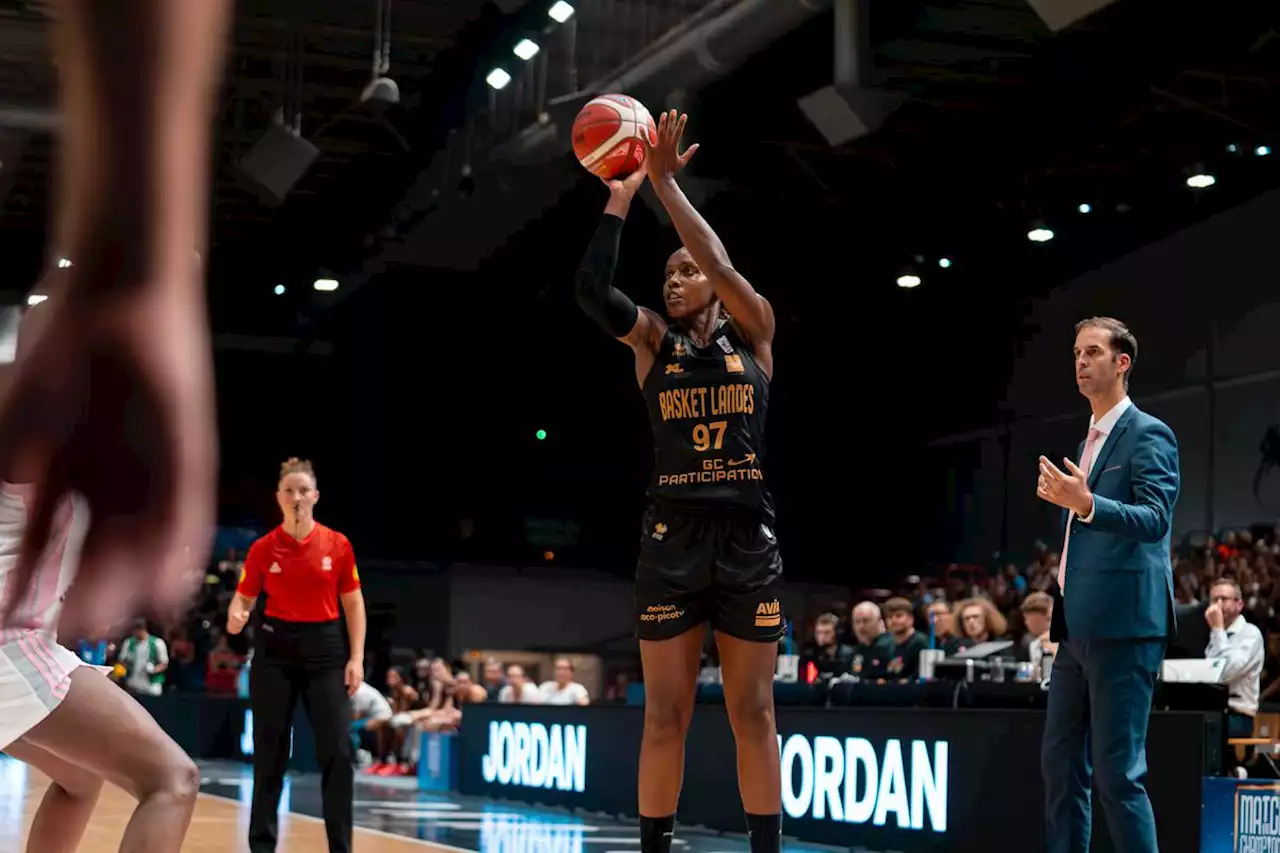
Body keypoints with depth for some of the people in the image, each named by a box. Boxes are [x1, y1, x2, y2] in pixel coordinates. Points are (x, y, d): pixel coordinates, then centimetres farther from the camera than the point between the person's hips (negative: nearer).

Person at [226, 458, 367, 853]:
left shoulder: (338, 544, -1)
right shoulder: (262, 549, -2)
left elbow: (354, 604, 4)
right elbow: (243, 599, 4)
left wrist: (356, 658, -3)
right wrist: (236, 618, -20)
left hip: (325, 649, 0)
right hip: (275, 648, 0)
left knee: (338, 751, -7)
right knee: (269, 753, 3)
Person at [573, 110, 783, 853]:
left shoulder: (753, 333, 5)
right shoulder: (653, 342, 7)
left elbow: (722, 262, -12)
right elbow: (592, 289, -11)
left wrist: (665, 181, -11)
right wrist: (623, 194, -10)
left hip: (749, 538, 0)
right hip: (673, 538, 1)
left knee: (753, 712, 4)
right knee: (665, 714, 3)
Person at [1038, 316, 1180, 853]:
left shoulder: (1148, 435, -6)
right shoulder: (1090, 442, 21)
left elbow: (1154, 520, -18)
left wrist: (1085, 502, -31)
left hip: (1123, 626, -9)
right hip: (1080, 627, 9)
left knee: (1118, 773, -9)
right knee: (1060, 764, 10)